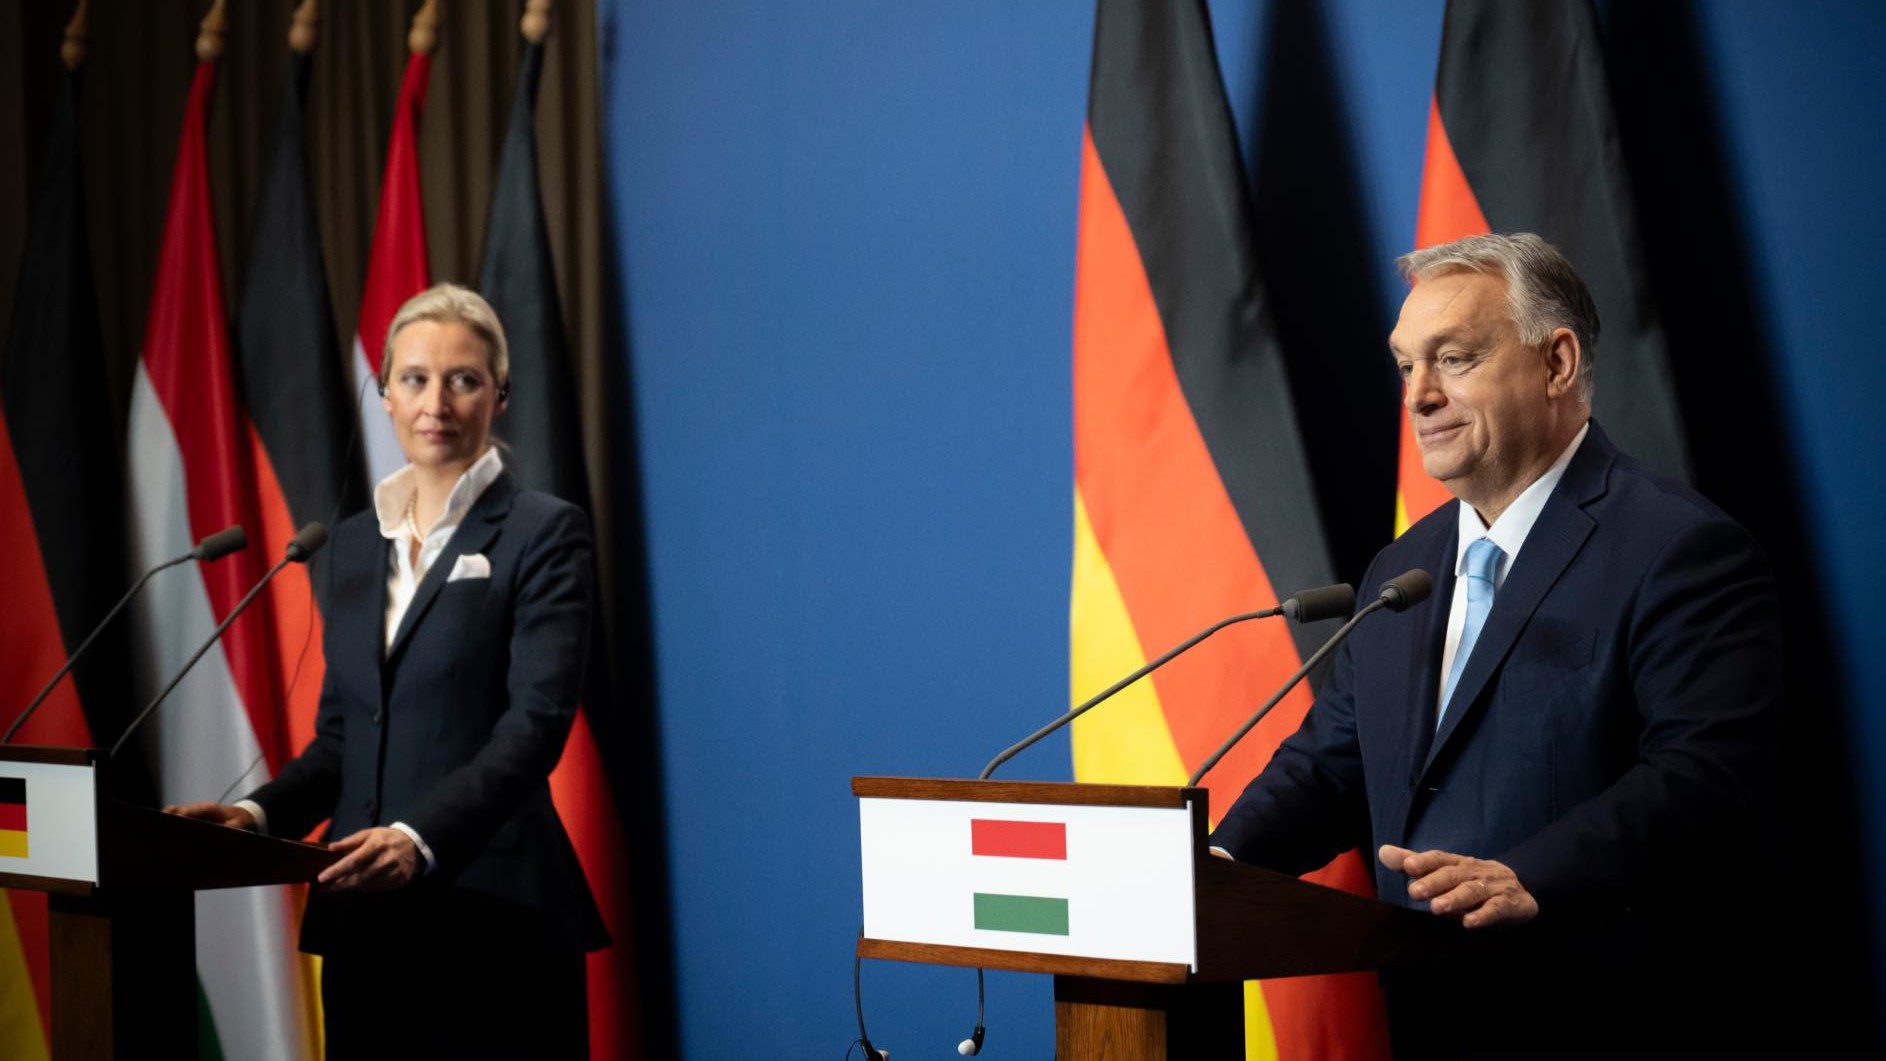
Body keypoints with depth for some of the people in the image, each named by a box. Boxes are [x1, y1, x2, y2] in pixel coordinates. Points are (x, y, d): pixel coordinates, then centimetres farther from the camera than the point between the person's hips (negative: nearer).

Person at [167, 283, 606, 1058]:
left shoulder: (544, 533, -4)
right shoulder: (356, 541, 15)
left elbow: (537, 721, -15)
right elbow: (340, 732, 17)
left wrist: (420, 836, -28)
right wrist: (262, 813, -1)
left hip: (491, 915, -5)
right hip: (364, 917, 5)